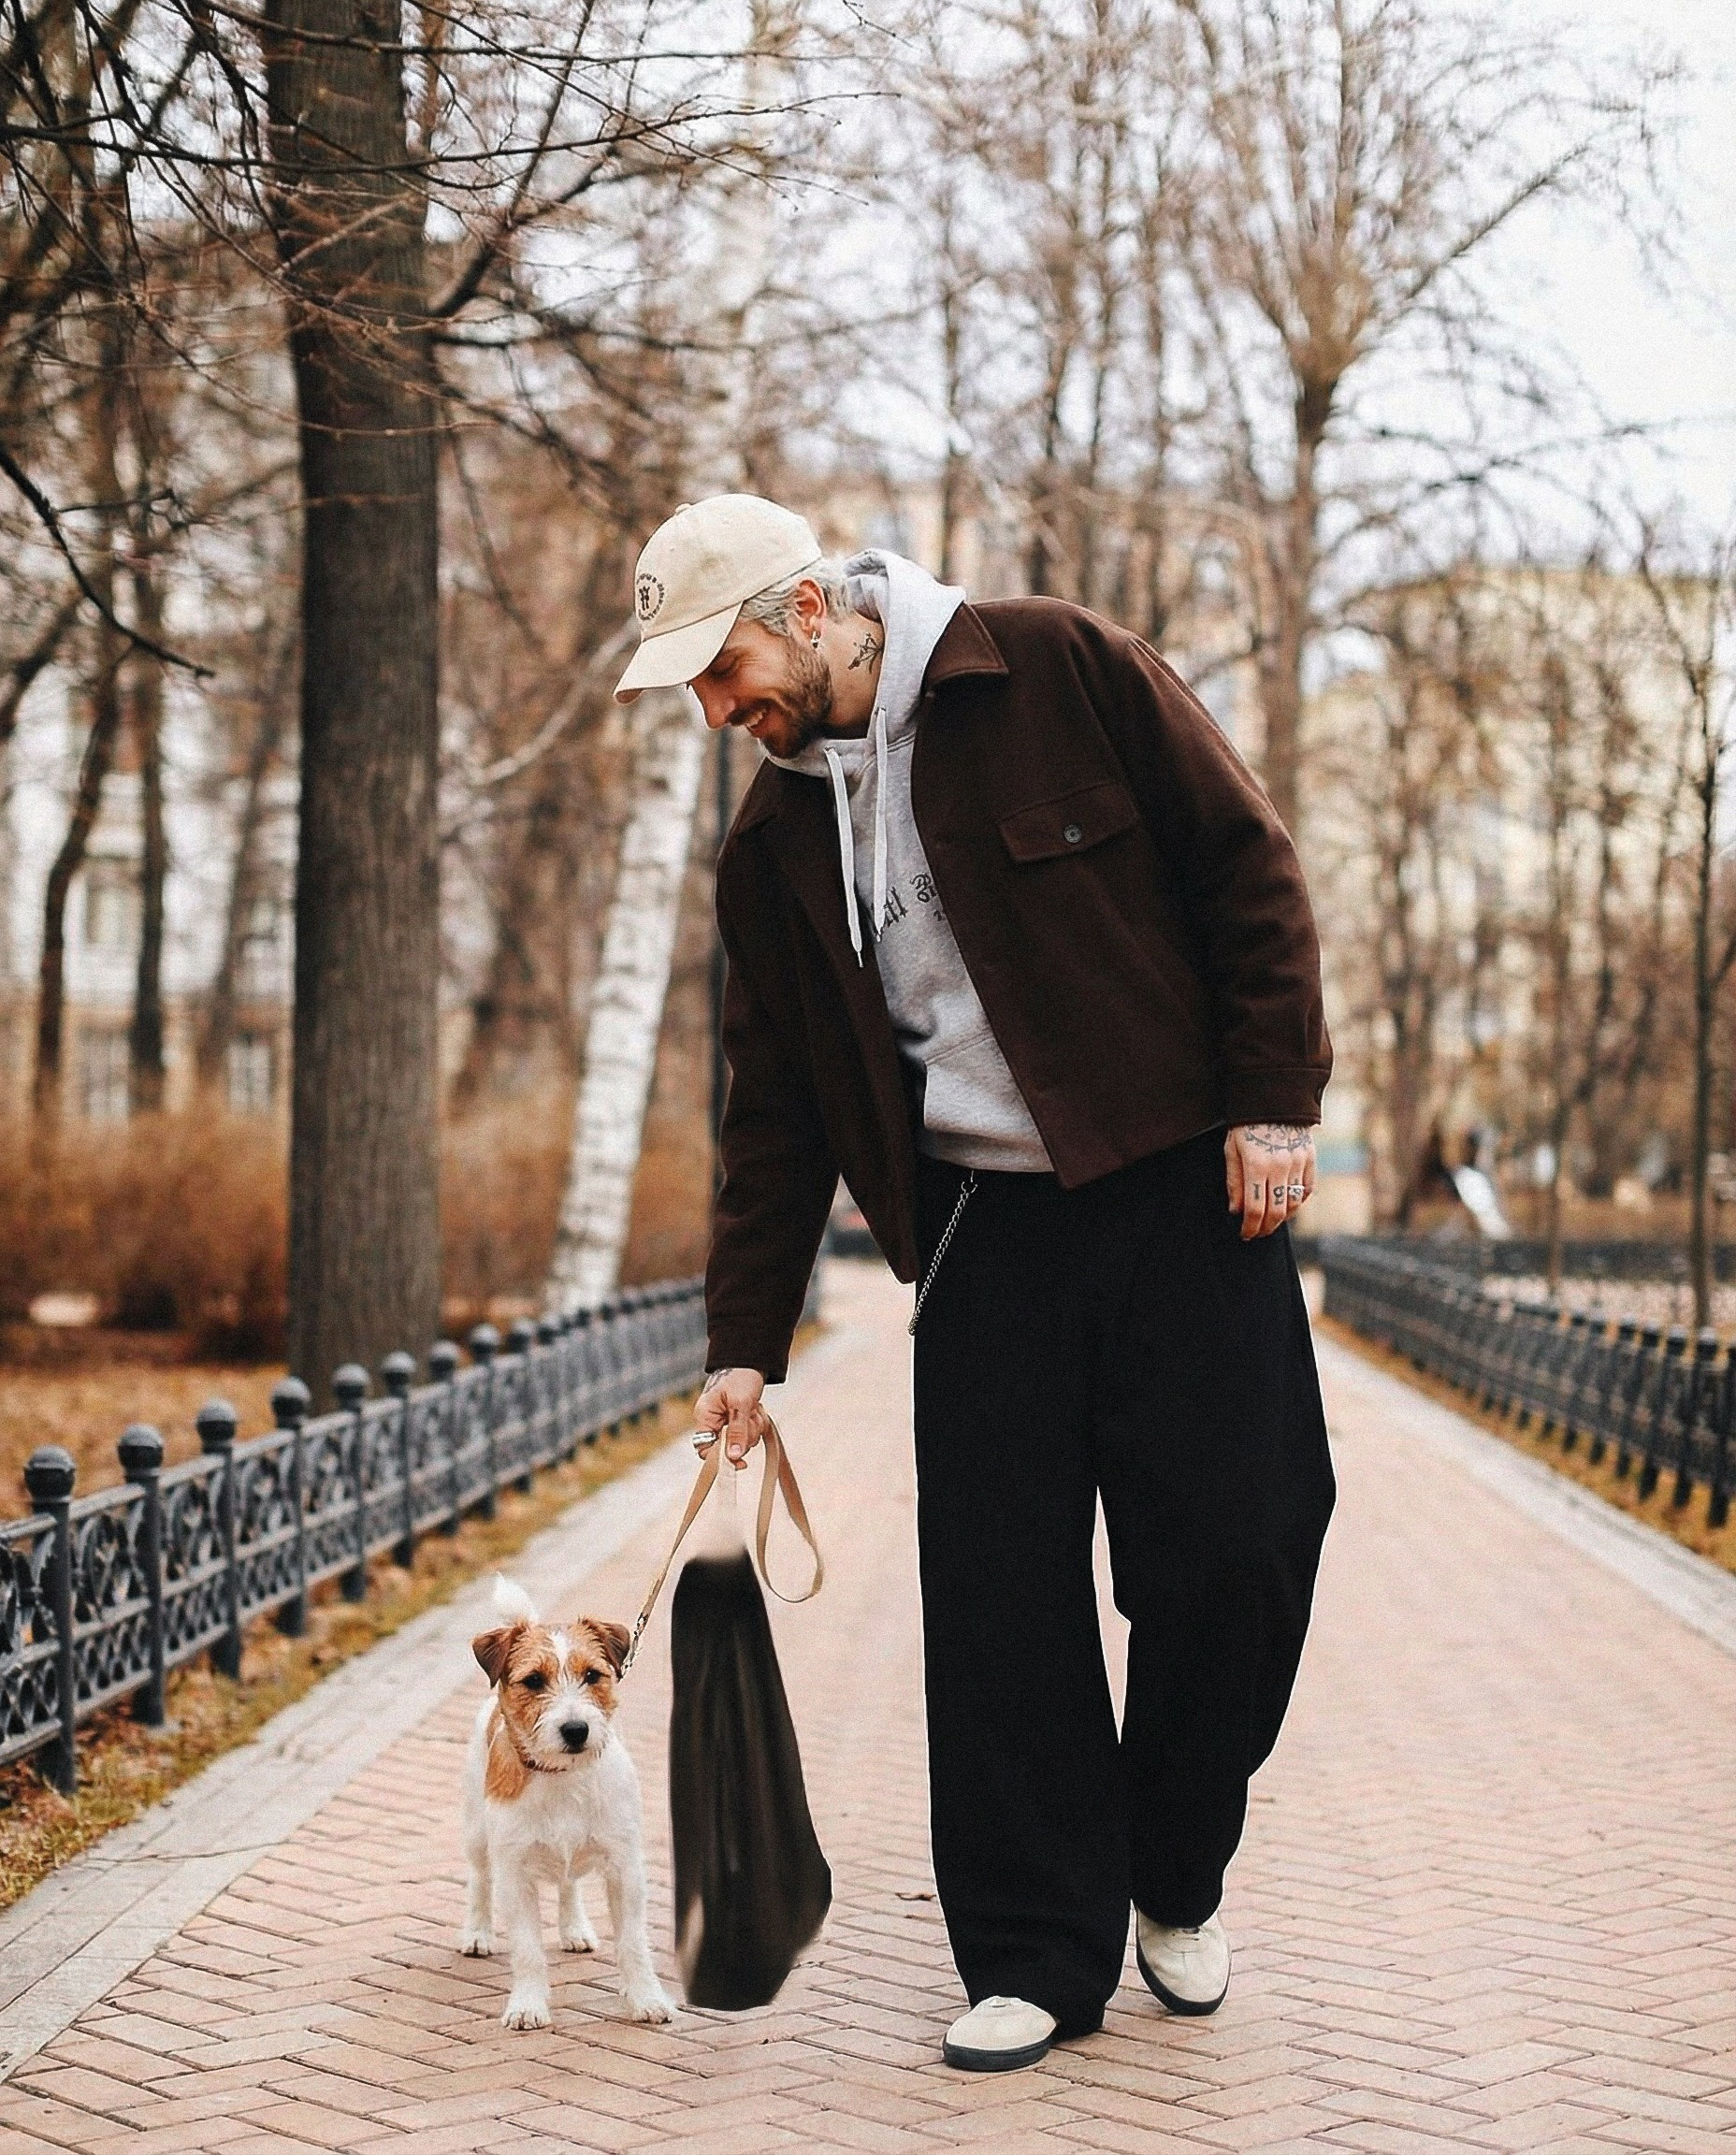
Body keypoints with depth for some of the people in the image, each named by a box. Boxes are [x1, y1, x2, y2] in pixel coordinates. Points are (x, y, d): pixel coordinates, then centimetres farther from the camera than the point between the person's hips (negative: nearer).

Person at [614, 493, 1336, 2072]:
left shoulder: (1060, 674, -6)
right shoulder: (777, 845, 7)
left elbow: (1247, 865, -4)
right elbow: (777, 1107, 11)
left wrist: (1274, 1101, -9)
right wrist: (747, 1338, 9)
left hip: (1182, 1182, -3)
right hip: (981, 1221, 3)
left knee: (1236, 1545, -3)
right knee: (999, 1592, -2)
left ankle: (1178, 1878, 21)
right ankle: (1038, 1953, 10)